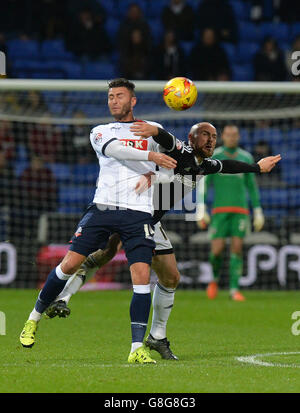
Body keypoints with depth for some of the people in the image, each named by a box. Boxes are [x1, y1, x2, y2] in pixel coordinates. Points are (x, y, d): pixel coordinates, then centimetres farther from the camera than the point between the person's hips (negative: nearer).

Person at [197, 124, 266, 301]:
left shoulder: (246, 158, 7)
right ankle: (215, 278, 22)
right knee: (217, 250, -8)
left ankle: (234, 289, -5)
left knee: (237, 247, -9)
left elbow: (252, 186, 14)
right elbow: (204, 184, -1)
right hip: (220, 210, -1)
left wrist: (258, 212, 10)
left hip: (240, 210, 1)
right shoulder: (213, 157, 0)